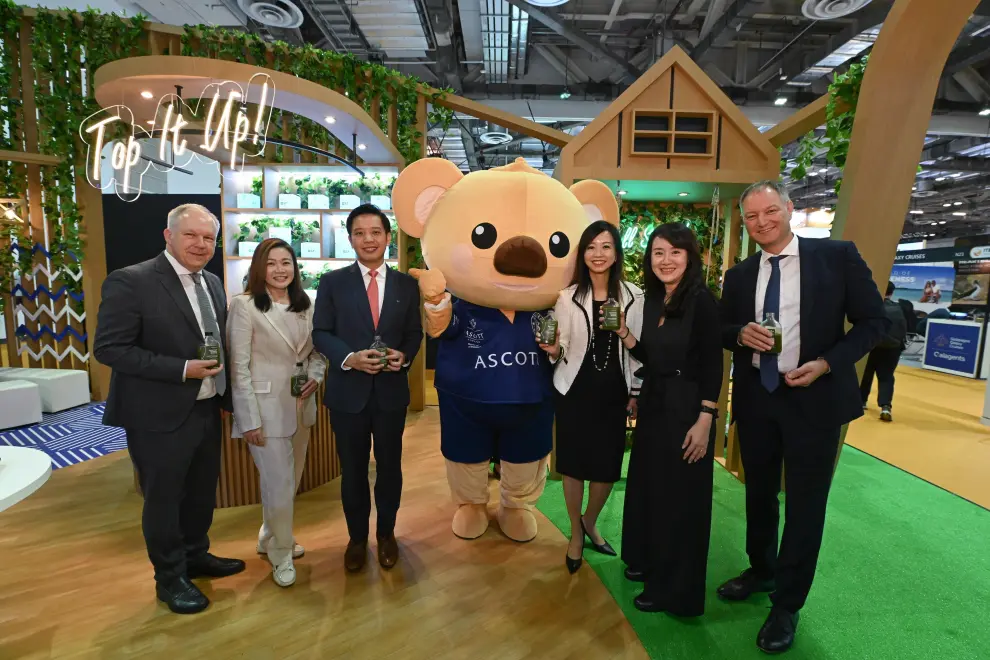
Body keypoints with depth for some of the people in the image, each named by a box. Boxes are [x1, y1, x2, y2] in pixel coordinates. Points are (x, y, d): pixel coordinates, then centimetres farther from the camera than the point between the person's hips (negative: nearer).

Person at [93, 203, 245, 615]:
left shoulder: (213, 284, 7)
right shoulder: (130, 281, -15)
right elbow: (108, 348, -18)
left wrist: (227, 395, 8)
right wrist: (182, 369, -24)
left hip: (206, 410, 7)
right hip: (160, 415, -7)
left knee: (202, 492, 21)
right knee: (164, 499, 11)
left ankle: (196, 556, 43)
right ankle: (170, 577, 32)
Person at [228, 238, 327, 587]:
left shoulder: (305, 305, 6)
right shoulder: (244, 305, -10)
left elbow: (317, 351, 13)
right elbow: (239, 366, -12)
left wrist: (315, 377, -8)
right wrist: (250, 419, -14)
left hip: (301, 405, 6)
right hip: (266, 407, -6)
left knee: (291, 481, 18)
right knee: (278, 485, 1)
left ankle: (269, 538, 43)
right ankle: (280, 554, 27)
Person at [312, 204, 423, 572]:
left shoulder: (406, 284, 4)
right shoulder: (332, 282, -1)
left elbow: (415, 332, 6)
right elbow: (321, 333, -3)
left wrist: (404, 355, -14)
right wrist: (350, 357, -19)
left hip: (391, 390, 1)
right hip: (348, 391, -1)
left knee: (389, 466, 15)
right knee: (353, 470, 14)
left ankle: (386, 534, 38)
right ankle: (357, 537, 36)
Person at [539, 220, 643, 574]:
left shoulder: (634, 296, -1)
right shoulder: (567, 297, -4)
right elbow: (561, 349, 0)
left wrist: (636, 392, 4)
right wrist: (554, 351, -22)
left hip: (614, 392, 2)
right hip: (574, 391, -1)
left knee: (609, 466, 10)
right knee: (574, 464, 8)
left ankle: (590, 522, 41)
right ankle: (575, 533, 33)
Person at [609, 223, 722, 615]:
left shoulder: (701, 300, -15)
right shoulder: (652, 300, 6)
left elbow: (713, 365, -16)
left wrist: (705, 421, -19)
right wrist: (623, 333, -4)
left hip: (686, 409, -7)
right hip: (653, 405, 8)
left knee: (679, 497, 6)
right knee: (648, 486, 20)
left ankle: (674, 588, 25)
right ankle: (648, 559, 42)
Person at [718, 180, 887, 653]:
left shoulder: (837, 256, -5)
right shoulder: (739, 276, 5)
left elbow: (873, 321, -4)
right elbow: (723, 330, 10)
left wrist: (826, 364, -17)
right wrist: (741, 334, -13)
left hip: (814, 397, -3)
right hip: (754, 398, 4)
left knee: (805, 504, 7)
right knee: (759, 493, 18)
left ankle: (787, 605, 26)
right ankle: (761, 570, 42)